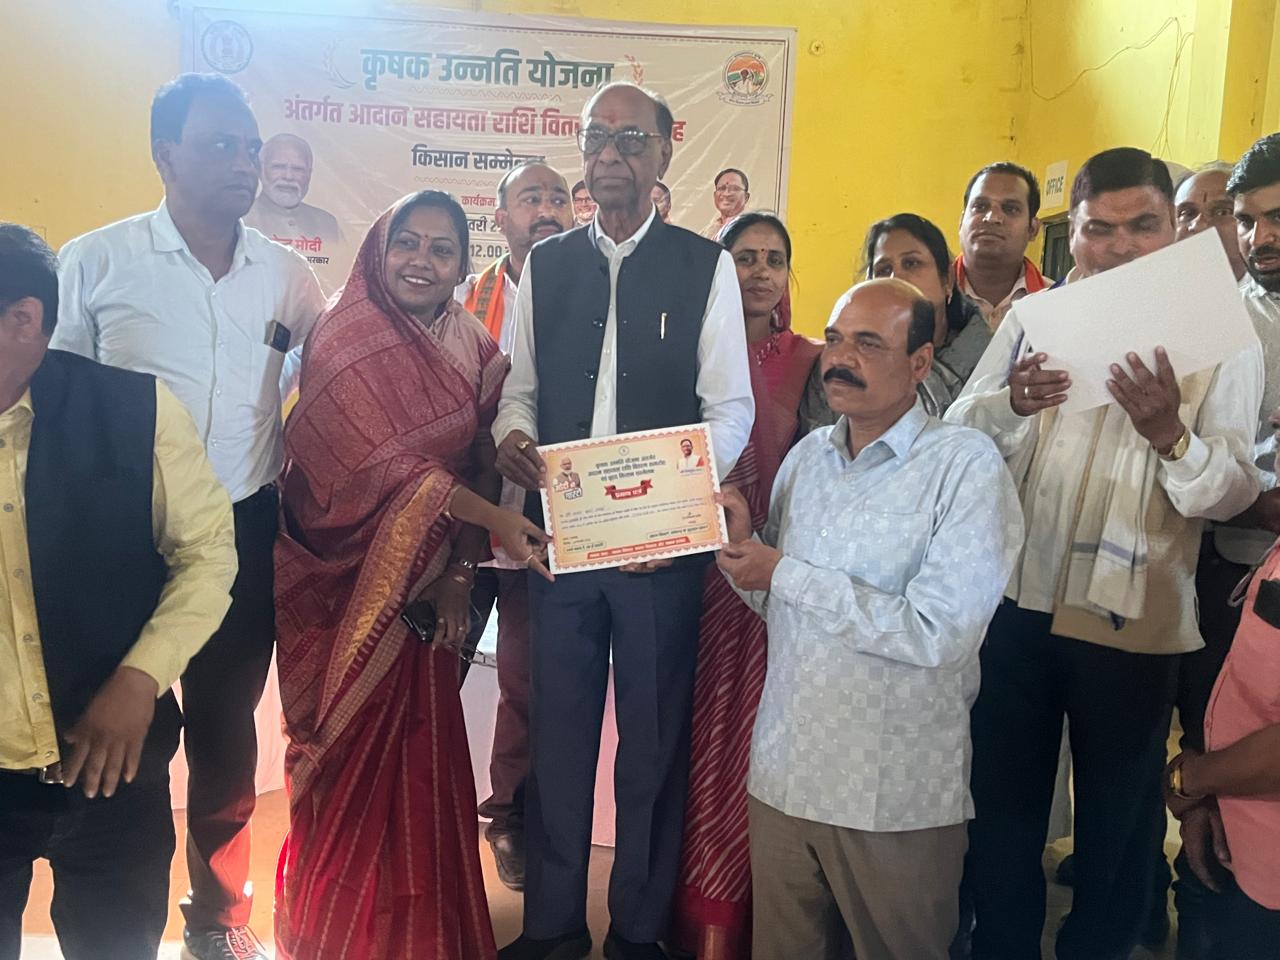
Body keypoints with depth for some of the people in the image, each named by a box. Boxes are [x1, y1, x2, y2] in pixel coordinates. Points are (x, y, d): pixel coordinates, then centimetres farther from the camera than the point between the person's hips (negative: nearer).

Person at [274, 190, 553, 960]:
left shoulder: (470, 345, 4)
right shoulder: (346, 338, -12)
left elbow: (476, 459, 4)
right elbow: (383, 462, -20)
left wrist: (456, 571, -6)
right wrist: (495, 519, -26)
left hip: (425, 584, 4)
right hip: (349, 581, -4)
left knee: (423, 754, 10)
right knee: (354, 760, 5)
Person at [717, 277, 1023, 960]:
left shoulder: (967, 465, -13)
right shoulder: (806, 456, 6)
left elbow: (937, 634, -23)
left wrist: (785, 573, -18)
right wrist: (742, 544, -7)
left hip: (895, 800, -5)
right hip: (781, 776, 6)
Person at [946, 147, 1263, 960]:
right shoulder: (1035, 316, 5)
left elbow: (1235, 491, -13)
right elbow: (955, 434, -5)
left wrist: (1171, 438, -32)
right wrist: (1008, 404, -25)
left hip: (1131, 620, -2)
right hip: (1017, 602, 2)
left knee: (1116, 819, 15)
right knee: (1003, 803, 16)